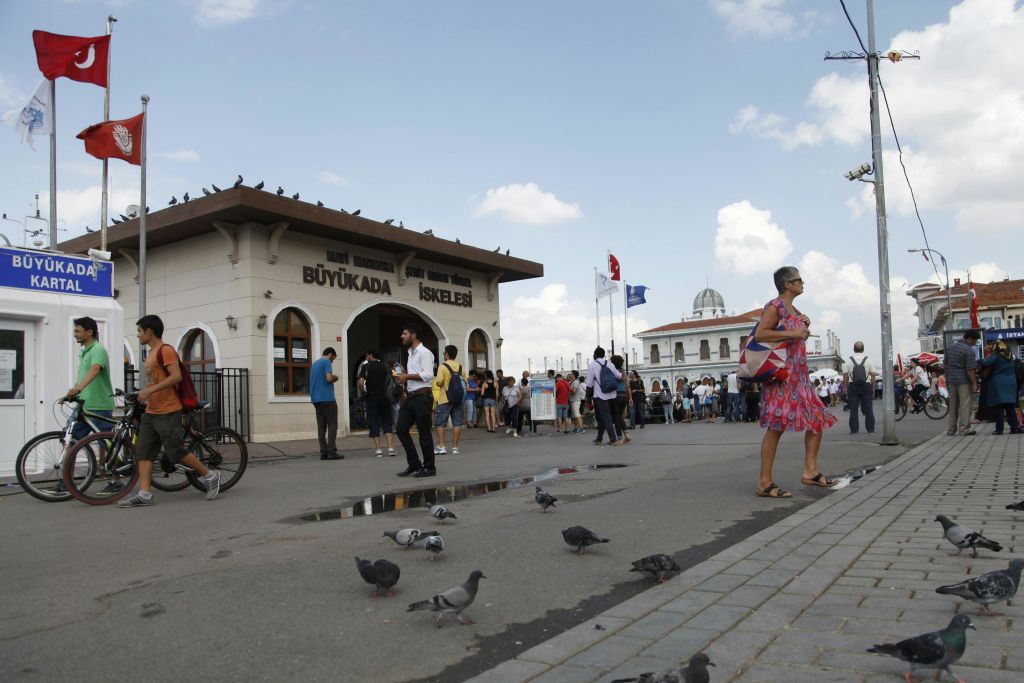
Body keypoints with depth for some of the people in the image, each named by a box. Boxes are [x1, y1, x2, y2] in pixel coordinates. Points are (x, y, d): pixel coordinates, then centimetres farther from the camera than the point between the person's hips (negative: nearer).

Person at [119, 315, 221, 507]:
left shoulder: (166, 350, -12)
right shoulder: (152, 353, 18)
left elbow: (176, 377, -23)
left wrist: (150, 390, -26)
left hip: (167, 412, -10)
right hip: (151, 412, 10)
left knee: (176, 452, -6)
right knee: (143, 452, 3)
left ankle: (210, 475, 9)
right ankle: (144, 494, 3)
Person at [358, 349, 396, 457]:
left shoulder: (366, 366, -4)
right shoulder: (384, 366, 8)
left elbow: (361, 382, -14)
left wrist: (362, 393, 0)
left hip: (372, 398, -3)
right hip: (384, 398, 3)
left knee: (374, 424, 4)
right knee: (387, 423, 6)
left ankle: (378, 450, 1)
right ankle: (391, 448, -4)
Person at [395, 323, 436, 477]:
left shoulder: (424, 352, -8)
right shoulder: (411, 353, 20)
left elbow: (428, 374, -19)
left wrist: (407, 376, -15)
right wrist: (403, 377, 10)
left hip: (422, 396, -9)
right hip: (410, 397, 9)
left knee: (424, 433, -3)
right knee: (401, 429, 5)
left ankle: (429, 467, 8)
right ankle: (414, 465, 13)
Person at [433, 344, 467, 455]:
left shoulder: (442, 366, -8)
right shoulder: (461, 368, 7)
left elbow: (439, 383, -15)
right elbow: (465, 384, 8)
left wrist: (436, 382, 6)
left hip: (444, 399, -4)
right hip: (458, 399, 4)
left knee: (440, 423, 5)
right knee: (457, 423, 5)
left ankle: (441, 447, 1)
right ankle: (455, 447, 6)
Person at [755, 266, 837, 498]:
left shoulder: (793, 310, 19)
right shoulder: (775, 306, -8)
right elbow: (759, 334, -21)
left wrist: (804, 327, 12)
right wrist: (792, 333, -20)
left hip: (798, 375, 10)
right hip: (780, 373, -10)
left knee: (818, 419, 10)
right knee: (776, 426, -12)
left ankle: (810, 471, 16)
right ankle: (764, 483, -10)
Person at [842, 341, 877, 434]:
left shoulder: (849, 361, -2)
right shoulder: (868, 360, 0)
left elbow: (845, 376, -3)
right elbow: (873, 375, -2)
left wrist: (847, 387, 6)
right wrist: (872, 386, 7)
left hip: (853, 386, 0)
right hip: (866, 386, 1)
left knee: (853, 409, 2)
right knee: (868, 408, 7)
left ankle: (854, 429, 2)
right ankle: (870, 429, 9)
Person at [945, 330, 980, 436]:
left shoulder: (951, 347, 9)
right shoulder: (969, 350, -15)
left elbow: (945, 364, 16)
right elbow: (970, 370, -18)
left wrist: (947, 377, 24)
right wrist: (974, 384, -13)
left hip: (952, 380, 7)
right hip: (964, 381, -7)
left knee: (952, 405, 12)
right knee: (965, 405, -1)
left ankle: (951, 429, 16)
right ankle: (964, 429, 0)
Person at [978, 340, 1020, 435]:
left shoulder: (995, 356, -12)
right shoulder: (1010, 357, 12)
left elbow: (984, 363, -27)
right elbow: (1015, 369, 24)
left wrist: (978, 361, -10)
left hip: (998, 385, -6)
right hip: (1010, 384, 6)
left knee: (998, 408, -4)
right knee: (1011, 407, 9)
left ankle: (999, 429, -4)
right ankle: (1015, 428, 8)